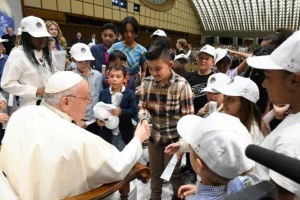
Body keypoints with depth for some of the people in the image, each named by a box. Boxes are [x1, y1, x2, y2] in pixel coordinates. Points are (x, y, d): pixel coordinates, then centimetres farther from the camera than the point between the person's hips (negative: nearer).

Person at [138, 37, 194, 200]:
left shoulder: (181, 85, -19)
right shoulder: (147, 82, -8)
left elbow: (188, 115, -13)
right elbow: (142, 106, 3)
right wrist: (144, 119, -18)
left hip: (174, 136, -3)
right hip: (154, 135, 4)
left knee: (172, 173, 16)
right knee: (155, 172, 22)